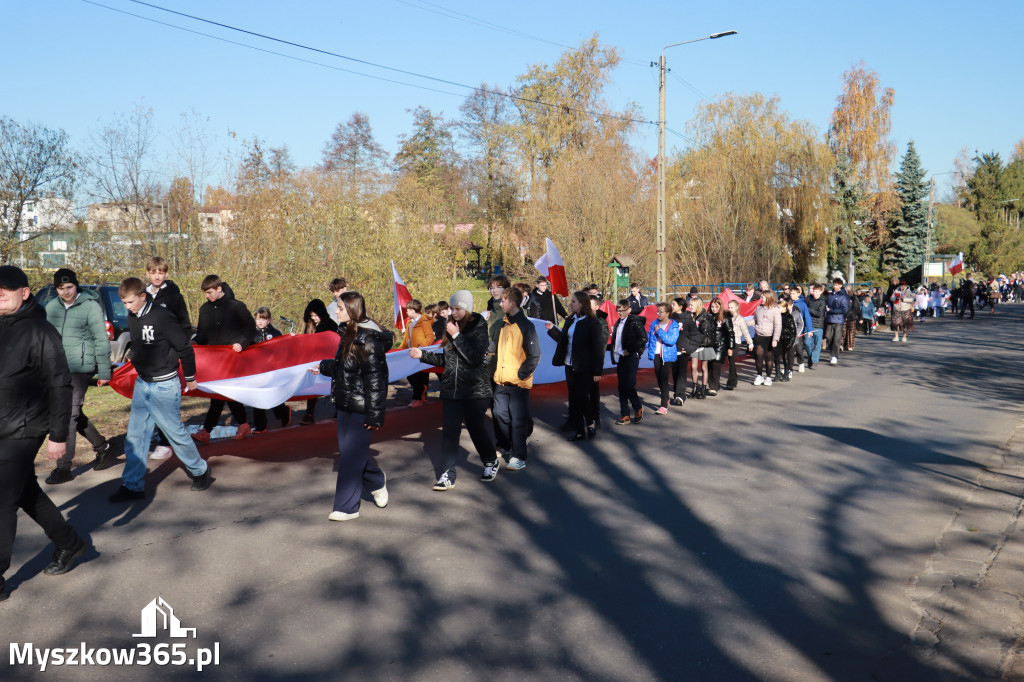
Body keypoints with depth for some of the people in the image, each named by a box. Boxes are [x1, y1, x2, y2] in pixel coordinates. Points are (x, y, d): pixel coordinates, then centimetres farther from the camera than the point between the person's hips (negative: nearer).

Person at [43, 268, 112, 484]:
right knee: (75, 413, 14)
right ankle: (102, 448, 32)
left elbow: (102, 340, -7)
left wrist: (104, 372, -8)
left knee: (69, 414, -9)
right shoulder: (51, 306, 10)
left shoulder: (90, 306, -8)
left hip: (80, 368, -7)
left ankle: (64, 467, -3)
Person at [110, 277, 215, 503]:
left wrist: (189, 378, -6)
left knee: (176, 433, 3)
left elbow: (185, 348, -15)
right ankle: (132, 485, 14)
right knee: (135, 437, 7)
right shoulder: (132, 318, 4)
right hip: (141, 384, 7)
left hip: (164, 386, -7)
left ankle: (201, 471, 22)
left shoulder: (162, 318, -19)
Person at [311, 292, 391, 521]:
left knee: (351, 454, -2)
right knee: (349, 449, 15)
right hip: (346, 404, 9)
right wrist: (323, 367, 37)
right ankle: (377, 481, 37)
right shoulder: (349, 334, 9)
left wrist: (374, 415, -19)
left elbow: (374, 380, -19)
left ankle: (347, 507, 10)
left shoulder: (368, 340, -19)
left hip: (361, 408, -9)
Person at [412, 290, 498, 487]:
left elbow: (475, 357, -20)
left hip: (475, 390, -4)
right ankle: (447, 476, 4)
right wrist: (422, 355, 5)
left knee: (477, 428, 8)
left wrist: (456, 335, -19)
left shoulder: (479, 328, -7)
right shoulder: (451, 326, 9)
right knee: (449, 431, 0)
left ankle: (491, 463, 34)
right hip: (451, 389, 4)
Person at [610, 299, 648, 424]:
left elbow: (643, 339, -15)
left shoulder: (634, 321, -8)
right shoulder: (618, 323, 15)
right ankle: (625, 415, 13)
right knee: (621, 388, 7)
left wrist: (629, 350, -15)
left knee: (629, 385, -11)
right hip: (619, 358, 7)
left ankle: (638, 408, 13)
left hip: (631, 358, -7)